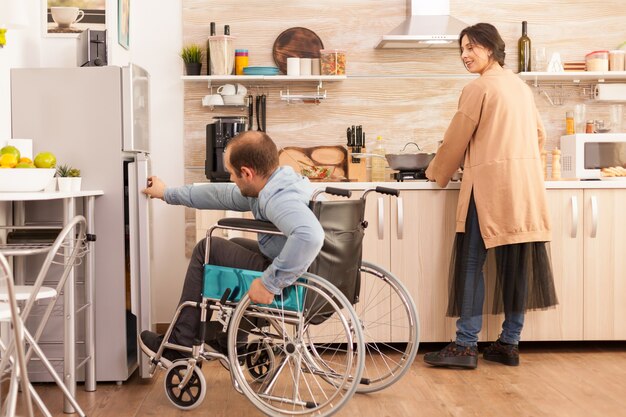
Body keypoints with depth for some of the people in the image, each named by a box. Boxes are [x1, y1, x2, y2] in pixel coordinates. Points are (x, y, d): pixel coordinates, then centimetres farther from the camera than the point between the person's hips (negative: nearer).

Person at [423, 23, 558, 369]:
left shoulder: (479, 88, -7)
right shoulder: (520, 85, 15)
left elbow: (456, 140, -4)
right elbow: (539, 135, 22)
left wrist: (436, 173, 11)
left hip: (489, 186, -8)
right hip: (525, 186, 8)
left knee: (471, 264, -3)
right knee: (517, 263, 8)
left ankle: (466, 346, -2)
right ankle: (510, 344, 14)